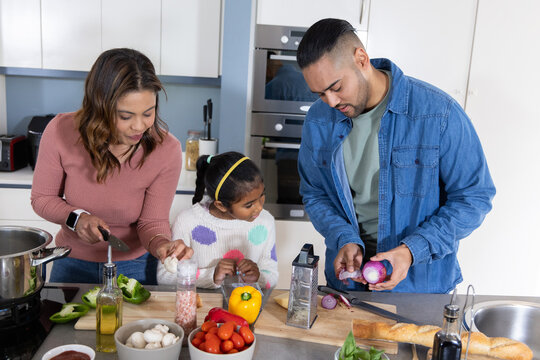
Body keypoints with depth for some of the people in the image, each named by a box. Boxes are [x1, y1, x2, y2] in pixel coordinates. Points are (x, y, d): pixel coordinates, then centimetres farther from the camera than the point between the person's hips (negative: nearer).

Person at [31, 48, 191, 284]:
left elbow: (153, 220, -17)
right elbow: (41, 198, -7)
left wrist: (160, 244, -39)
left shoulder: (167, 150, -24)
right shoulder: (61, 131, -22)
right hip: (72, 263, 2)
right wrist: (75, 218, -27)